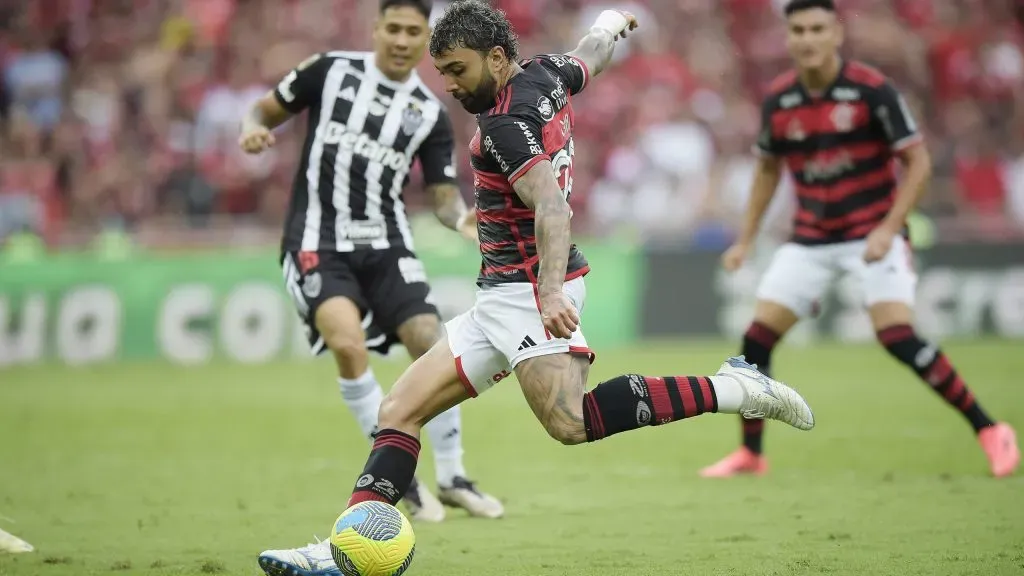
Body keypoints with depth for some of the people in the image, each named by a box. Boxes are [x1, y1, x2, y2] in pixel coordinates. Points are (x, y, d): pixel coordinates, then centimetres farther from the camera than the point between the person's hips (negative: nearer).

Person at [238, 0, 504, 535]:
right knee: (348, 343, -25)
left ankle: (451, 478, 10)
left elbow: (443, 193, 6)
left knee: (433, 344, -10)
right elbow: (265, 110, 8)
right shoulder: (330, 70, 0)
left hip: (385, 244, 3)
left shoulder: (430, 113, 5)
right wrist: (253, 129, -16)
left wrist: (464, 219, -16)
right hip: (316, 244, -3)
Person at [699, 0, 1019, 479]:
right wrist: (746, 239, 13)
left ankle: (988, 430, -9)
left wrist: (888, 229, -20)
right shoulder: (778, 102, -1)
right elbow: (768, 169, 17)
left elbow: (918, 162, -11)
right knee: (756, 340, -3)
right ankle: (750, 454, 14)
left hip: (872, 236, -5)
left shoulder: (872, 90, -14)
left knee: (897, 337, -21)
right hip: (810, 239, 5)